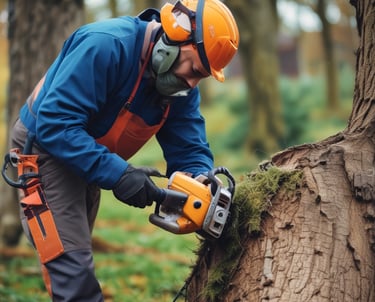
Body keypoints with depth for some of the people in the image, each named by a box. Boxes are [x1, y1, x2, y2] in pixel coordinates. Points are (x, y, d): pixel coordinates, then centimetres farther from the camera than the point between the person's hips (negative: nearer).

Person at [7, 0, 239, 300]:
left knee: (76, 263, 17)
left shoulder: (181, 86, -6)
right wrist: (116, 173, -38)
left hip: (88, 165, 9)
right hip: (47, 150, -9)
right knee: (73, 270, -16)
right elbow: (54, 123, -34)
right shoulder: (106, 45, -30)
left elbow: (189, 149, -5)